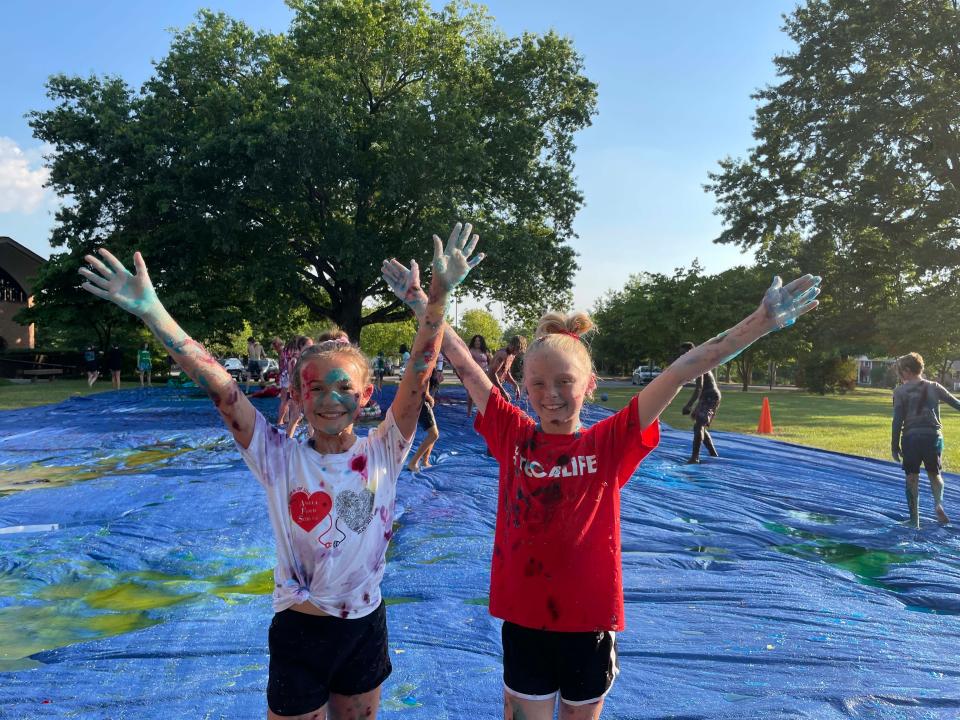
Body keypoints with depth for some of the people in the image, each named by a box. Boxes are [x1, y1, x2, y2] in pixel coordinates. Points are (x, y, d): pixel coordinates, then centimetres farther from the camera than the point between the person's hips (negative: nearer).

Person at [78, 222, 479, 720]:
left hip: (367, 628, 2)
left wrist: (438, 296, -33)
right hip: (300, 635, -2)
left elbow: (420, 374, -21)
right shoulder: (281, 460, -13)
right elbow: (219, 388, -22)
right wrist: (151, 310, -28)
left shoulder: (382, 453, -11)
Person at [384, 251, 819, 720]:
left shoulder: (610, 443, -9)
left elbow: (680, 373, -16)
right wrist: (418, 298, -1)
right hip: (523, 617, 0)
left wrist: (762, 322, -17)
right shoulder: (513, 437, -6)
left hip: (589, 619, 0)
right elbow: (463, 363, -5)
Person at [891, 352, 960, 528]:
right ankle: (938, 503, -5)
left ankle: (914, 521, 8)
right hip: (933, 436, 2)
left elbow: (897, 420, -5)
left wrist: (895, 445, 1)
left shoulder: (900, 391, -3)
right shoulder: (934, 387, 4)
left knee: (912, 478, 6)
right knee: (934, 474, 21)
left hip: (911, 437, -2)